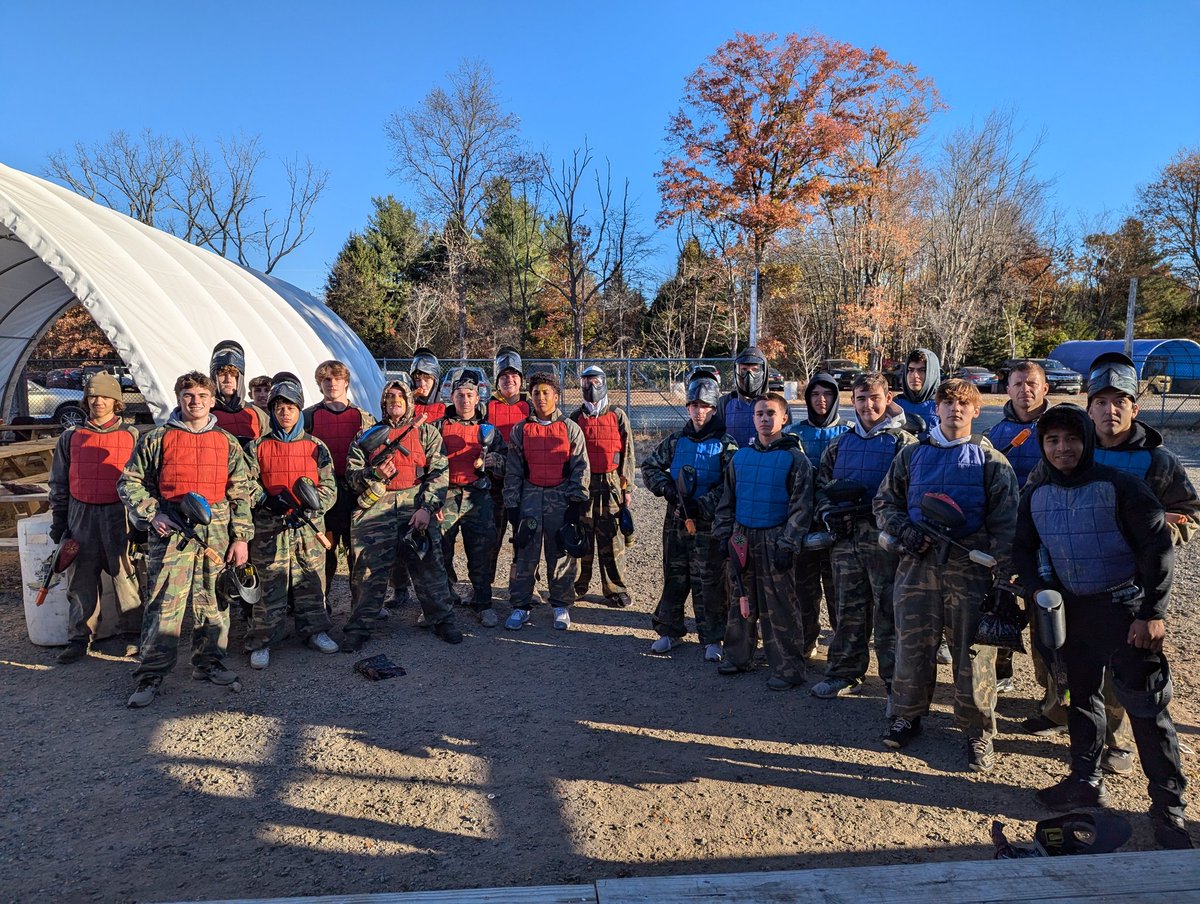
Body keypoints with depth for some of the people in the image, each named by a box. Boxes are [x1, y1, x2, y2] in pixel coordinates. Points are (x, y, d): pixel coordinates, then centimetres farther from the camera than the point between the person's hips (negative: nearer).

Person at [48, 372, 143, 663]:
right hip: (81, 515, 2)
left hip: (120, 515, -2)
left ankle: (131, 636, 11)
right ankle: (78, 639, 17)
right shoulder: (71, 437, 11)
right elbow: (59, 483, 15)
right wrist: (58, 521, 10)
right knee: (81, 580, 6)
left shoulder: (131, 436, 5)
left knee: (126, 576, 0)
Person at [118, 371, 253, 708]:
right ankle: (151, 674, 4)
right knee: (164, 602, -4)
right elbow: (129, 482, 7)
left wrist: (241, 537, 4)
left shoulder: (227, 443, 10)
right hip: (171, 529, -2)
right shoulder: (157, 439, 4)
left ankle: (209, 662, 23)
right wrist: (151, 515, -6)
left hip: (217, 530, 3)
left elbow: (240, 493, 9)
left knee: (213, 601, 9)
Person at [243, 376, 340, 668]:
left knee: (311, 581, 9)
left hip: (309, 527, 1)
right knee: (269, 584, -1)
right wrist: (267, 499, -15)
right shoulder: (258, 447, 6)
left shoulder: (316, 446, 7)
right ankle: (261, 641, 7)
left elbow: (329, 487, 3)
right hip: (270, 527, -1)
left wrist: (310, 508, -13)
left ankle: (314, 630, 22)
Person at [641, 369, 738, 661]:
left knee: (709, 583, 2)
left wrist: (702, 505, -20)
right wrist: (667, 488, -5)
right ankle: (670, 630, 26)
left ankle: (712, 639, 14)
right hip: (676, 522, 4)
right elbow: (650, 467, 12)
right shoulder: (677, 440, 8)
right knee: (674, 579, 13)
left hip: (709, 525, -4)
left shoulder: (725, 444, -5)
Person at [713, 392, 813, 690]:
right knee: (741, 601, 13)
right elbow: (727, 500, 14)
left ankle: (788, 668, 8)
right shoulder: (741, 456, 9)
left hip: (774, 540, -5)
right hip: (742, 538, 5)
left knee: (779, 606, -1)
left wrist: (787, 545, -14)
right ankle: (738, 656, 26)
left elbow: (801, 506, -8)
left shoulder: (794, 458, -5)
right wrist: (724, 534, 7)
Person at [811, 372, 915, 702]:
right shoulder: (840, 444, 14)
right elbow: (822, 484, 20)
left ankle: (897, 682, 11)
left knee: (889, 612, 0)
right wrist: (830, 513, 2)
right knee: (848, 610, 13)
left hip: (884, 539, -5)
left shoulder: (903, 442, -1)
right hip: (846, 539, 5)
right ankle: (844, 673, 25)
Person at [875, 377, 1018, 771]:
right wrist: (904, 530, -5)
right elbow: (885, 502, 15)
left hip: (970, 568, -2)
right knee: (912, 644, 8)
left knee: (973, 651, 3)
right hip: (918, 564, 2)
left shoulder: (991, 461, 3)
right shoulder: (912, 455, 10)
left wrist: (1006, 577, -6)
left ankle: (979, 731, 18)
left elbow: (1005, 524, 0)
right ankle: (908, 716, 26)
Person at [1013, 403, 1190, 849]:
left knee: (1146, 705, -2)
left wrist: (1153, 612, -13)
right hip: (1074, 609, 5)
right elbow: (1023, 549, 14)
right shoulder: (1036, 496, 3)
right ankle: (1086, 780, 31)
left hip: (1126, 607, -5)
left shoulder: (1119, 486, -12)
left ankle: (1168, 806, 11)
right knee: (1082, 695, 16)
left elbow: (1158, 547, -11)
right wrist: (1038, 589, -2)